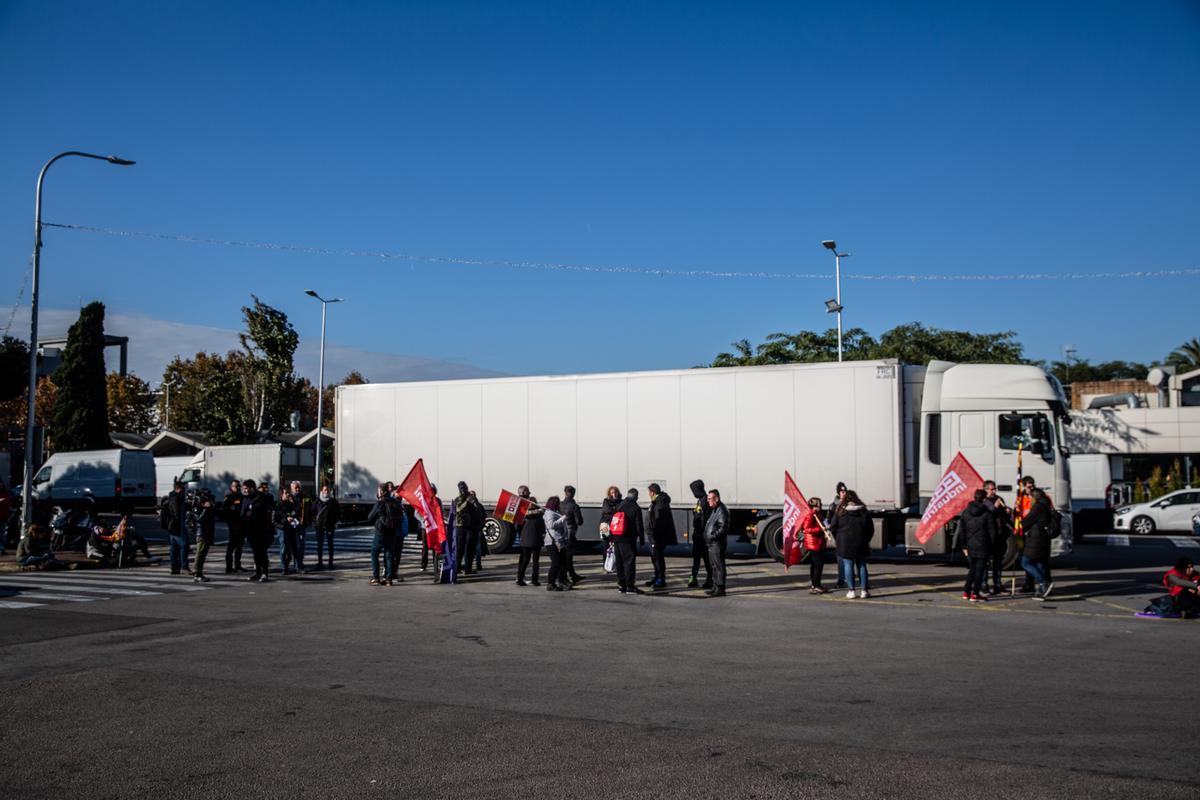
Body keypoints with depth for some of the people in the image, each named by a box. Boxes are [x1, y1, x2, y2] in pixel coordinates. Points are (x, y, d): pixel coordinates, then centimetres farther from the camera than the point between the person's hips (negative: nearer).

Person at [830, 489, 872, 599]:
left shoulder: (840, 512, -3)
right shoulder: (863, 511, 3)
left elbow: (833, 528, -3)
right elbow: (870, 528, 7)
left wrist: (838, 540, 11)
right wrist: (866, 540, 17)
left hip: (845, 543, -2)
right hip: (860, 543, 2)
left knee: (848, 565, 2)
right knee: (861, 565, 10)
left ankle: (851, 590, 0)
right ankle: (864, 589, 8)